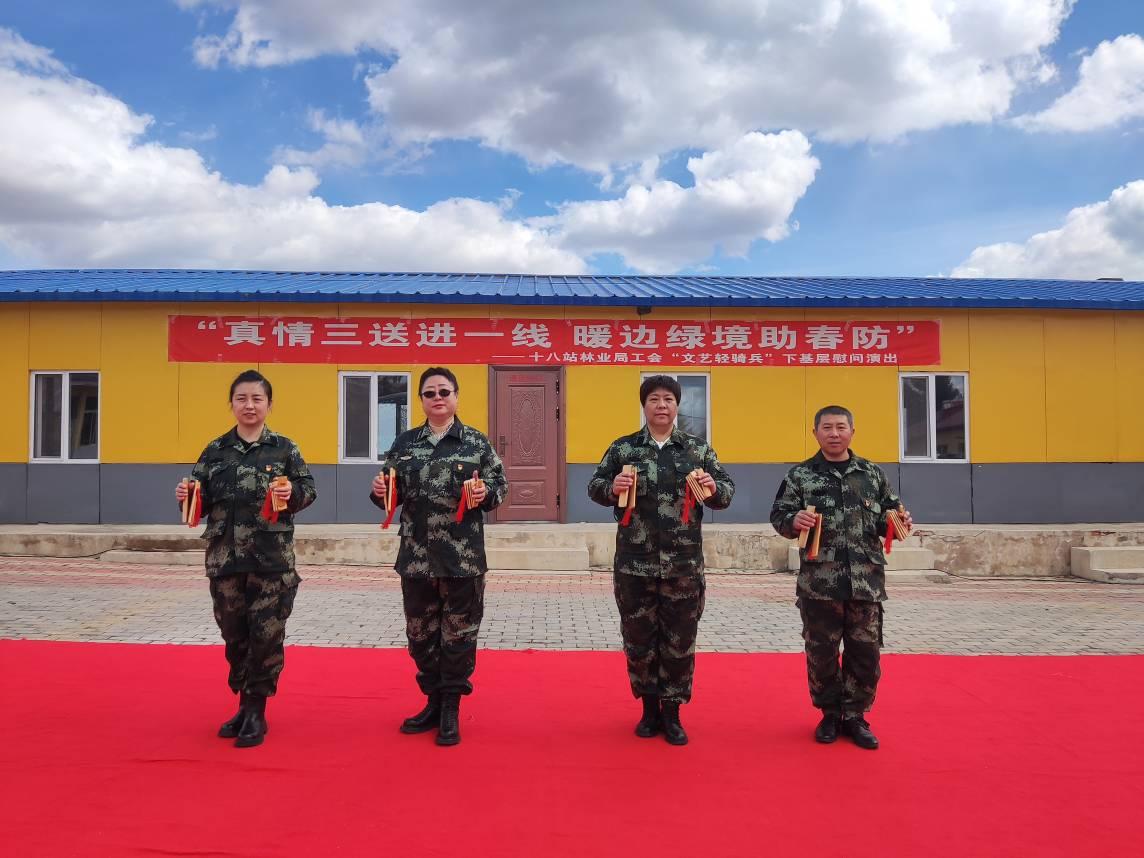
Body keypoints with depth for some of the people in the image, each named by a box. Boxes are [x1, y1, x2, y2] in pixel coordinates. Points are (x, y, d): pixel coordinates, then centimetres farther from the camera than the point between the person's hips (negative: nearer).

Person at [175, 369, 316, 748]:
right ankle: (244, 705, 29)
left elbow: (309, 488, 0)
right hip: (225, 560, 3)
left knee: (266, 636, 0)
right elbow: (203, 502, 10)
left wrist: (292, 493, -20)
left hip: (272, 561, -3)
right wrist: (186, 496, -11)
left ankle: (257, 712, 15)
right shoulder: (215, 451, 8)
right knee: (234, 636, 12)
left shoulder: (284, 448, 2)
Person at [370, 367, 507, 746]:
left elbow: (501, 484, 3)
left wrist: (487, 493, -18)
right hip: (416, 557, 3)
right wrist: (379, 491, -9)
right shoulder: (404, 443, 9)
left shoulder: (477, 443, 1)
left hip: (463, 559, -3)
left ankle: (451, 709, 20)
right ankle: (434, 702, 31)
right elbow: (392, 493, 13)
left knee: (459, 633, 5)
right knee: (420, 633, 13)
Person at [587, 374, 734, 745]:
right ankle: (649, 707, 29)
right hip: (634, 564, 0)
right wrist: (611, 489, -14)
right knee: (638, 639, 10)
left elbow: (727, 491, 9)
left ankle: (671, 713, 24)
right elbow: (594, 486, 7)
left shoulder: (698, 449, 6)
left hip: (684, 565, 0)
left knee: (679, 641, 7)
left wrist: (714, 488, -14)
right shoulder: (622, 448, 5)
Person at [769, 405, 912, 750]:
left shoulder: (872, 474, 10)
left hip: (866, 582, 2)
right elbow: (778, 516, 0)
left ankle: (855, 716, 25)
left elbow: (889, 516, 15)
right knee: (821, 653, 7)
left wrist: (900, 523, -7)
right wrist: (794, 521, -21)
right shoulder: (800, 475, 3)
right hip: (819, 582, -2)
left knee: (865, 653, 8)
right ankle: (830, 714, 26)